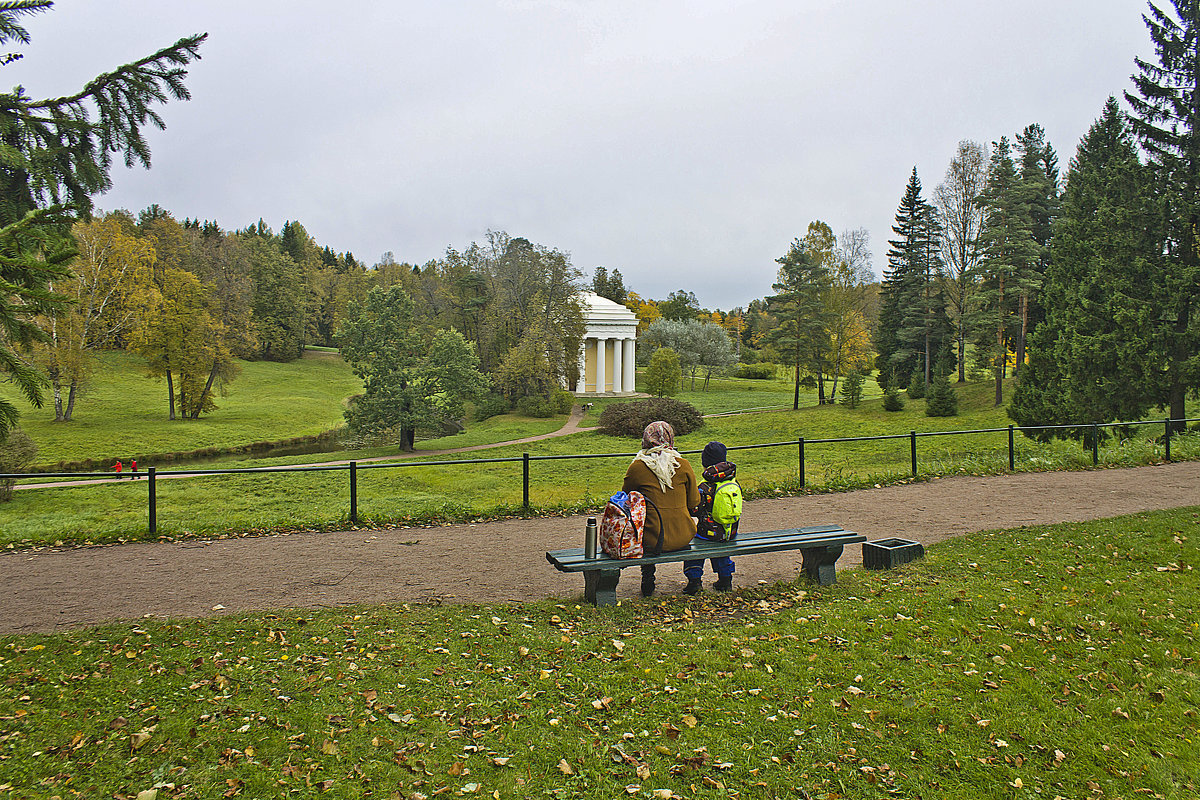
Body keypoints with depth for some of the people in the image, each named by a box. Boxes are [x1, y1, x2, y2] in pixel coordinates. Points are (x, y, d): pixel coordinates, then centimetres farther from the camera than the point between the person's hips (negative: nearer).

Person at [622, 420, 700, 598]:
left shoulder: (636, 468, -8)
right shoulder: (683, 465, -4)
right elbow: (694, 502, 5)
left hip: (653, 541, -2)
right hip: (683, 539, 2)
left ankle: (647, 578, 31)